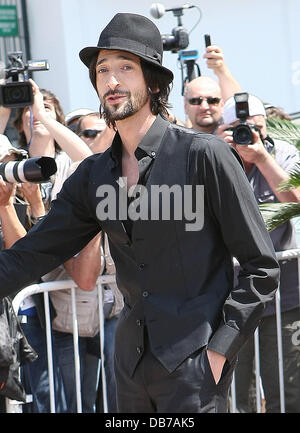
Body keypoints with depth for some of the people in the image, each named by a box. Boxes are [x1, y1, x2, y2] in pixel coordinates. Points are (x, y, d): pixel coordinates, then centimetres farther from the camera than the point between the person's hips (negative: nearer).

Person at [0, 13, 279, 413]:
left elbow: (261, 268, -7)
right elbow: (34, 253, 11)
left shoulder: (204, 155, -9)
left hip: (194, 361, -6)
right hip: (132, 361, 6)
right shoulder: (93, 175, 8)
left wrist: (220, 349, -13)